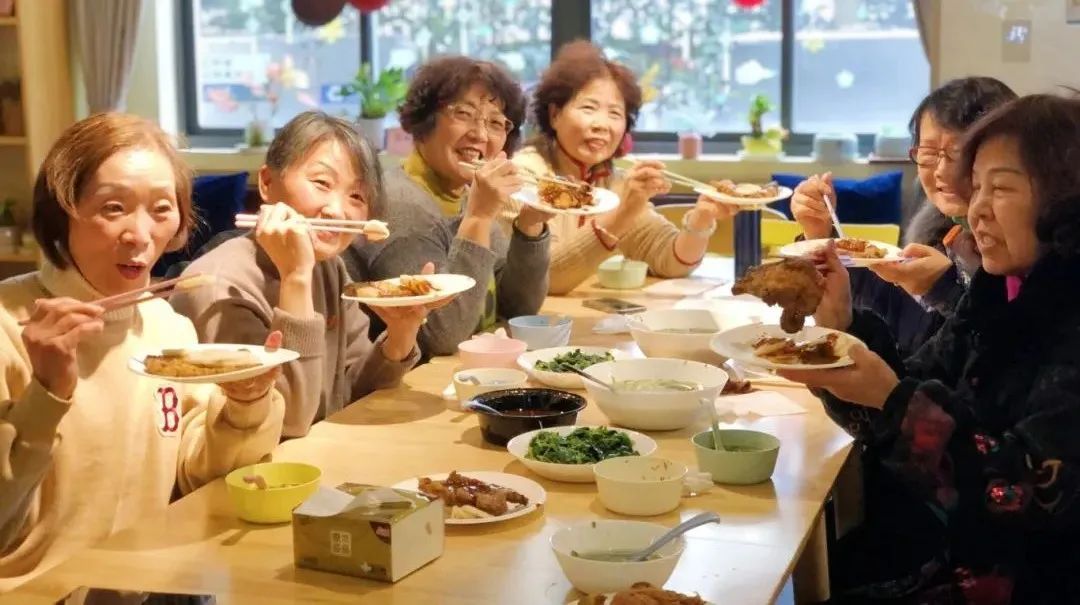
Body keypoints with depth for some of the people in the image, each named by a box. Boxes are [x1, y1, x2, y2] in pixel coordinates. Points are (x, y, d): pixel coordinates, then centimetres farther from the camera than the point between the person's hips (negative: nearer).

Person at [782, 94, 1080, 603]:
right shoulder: (998, 294, 6)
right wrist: (839, 323, -7)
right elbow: (890, 422, 8)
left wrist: (895, 399, -28)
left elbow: (1027, 495, -24)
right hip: (944, 554, 7)